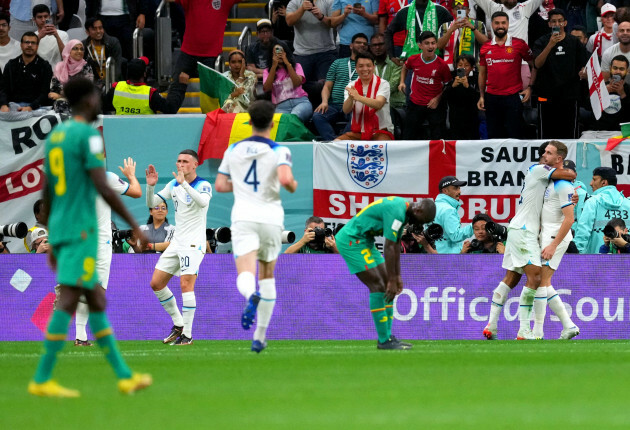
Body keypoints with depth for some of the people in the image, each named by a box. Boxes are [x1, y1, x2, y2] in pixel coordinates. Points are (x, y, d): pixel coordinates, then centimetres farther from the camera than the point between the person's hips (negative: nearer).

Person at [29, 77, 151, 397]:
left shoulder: (55, 135, 16)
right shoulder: (87, 135, -10)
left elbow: (47, 193, 20)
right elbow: (103, 188, -17)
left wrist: (53, 243, 26)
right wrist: (135, 226, -9)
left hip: (59, 230, 9)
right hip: (81, 230, -9)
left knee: (97, 299, 12)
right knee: (68, 299, -11)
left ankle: (124, 376, 15)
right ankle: (42, 379, -16)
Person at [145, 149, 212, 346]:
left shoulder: (203, 185, -9)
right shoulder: (173, 185, 11)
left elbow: (203, 201, -31)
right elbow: (152, 203, 11)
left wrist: (184, 183, -37)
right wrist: (150, 186, -7)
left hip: (194, 243, -8)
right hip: (177, 242, 8)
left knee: (186, 285, -18)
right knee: (156, 284, 6)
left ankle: (187, 335, -14)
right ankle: (178, 324, 19)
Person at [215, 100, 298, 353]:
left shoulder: (234, 150, 9)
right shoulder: (279, 151, -3)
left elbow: (220, 185, 12)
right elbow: (285, 179, -20)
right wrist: (293, 186, 3)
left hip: (243, 218, 0)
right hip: (270, 217, 0)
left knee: (245, 275, -13)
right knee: (267, 275, 18)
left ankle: (252, 296, -52)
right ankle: (259, 337, 19)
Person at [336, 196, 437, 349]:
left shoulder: (403, 209, 8)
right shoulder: (396, 212, -24)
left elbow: (396, 246, 15)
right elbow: (389, 248, -24)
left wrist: (397, 276, 14)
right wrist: (392, 281, -20)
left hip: (364, 241, 11)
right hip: (351, 240, -11)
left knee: (386, 284, 8)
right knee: (378, 286, -13)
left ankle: (387, 336, 11)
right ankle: (384, 341, -11)